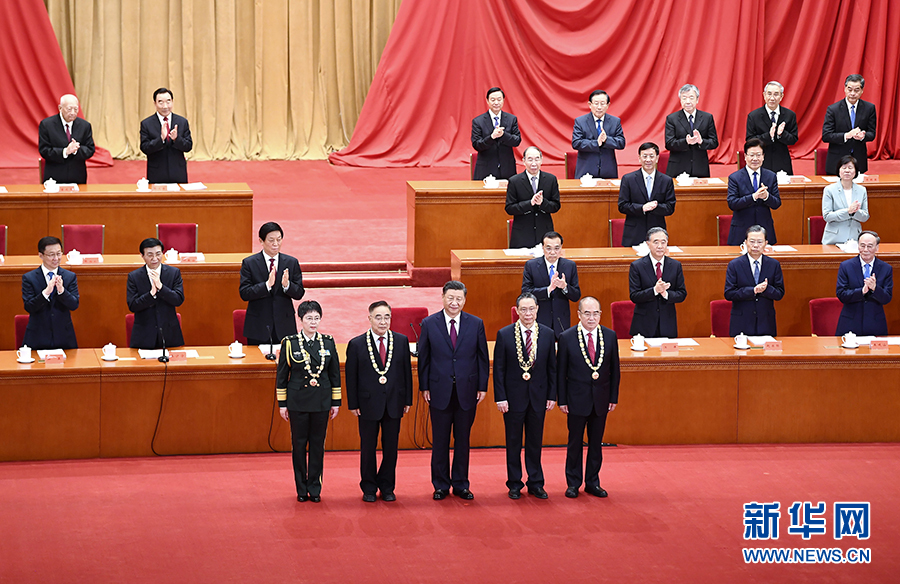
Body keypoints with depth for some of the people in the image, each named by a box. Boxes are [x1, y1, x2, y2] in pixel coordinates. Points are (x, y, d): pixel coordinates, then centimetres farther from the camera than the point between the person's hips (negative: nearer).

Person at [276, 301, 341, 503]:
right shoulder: (289, 343, -3)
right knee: (299, 444, 3)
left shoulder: (328, 342, 3)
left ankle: (315, 488, 13)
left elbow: (335, 374, 8)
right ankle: (301, 488, 13)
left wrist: (336, 402, 6)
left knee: (318, 444, 5)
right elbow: (281, 375, 1)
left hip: (321, 402, 1)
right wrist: (282, 403, -1)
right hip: (298, 401, -1)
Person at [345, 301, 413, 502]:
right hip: (368, 403, -2)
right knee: (368, 448, 6)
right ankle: (369, 488, 17)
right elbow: (351, 376, -1)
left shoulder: (401, 341, 3)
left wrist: (407, 400, 4)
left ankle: (387, 487, 19)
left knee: (391, 448, 7)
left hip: (394, 403, 2)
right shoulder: (356, 344, -3)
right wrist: (353, 404, -5)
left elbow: (406, 371, 7)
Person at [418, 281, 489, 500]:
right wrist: (424, 387, -1)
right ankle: (441, 485, 15)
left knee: (463, 440, 8)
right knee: (440, 441, 5)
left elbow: (483, 357, 6)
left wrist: (482, 387, 2)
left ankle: (461, 484, 18)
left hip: (467, 390, 1)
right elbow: (423, 358, 3)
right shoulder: (429, 324, 0)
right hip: (440, 390, -1)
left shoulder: (476, 324, 2)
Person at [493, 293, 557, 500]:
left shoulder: (548, 334, 1)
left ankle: (536, 483, 19)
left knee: (535, 441, 9)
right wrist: (500, 397, -9)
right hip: (514, 395, -2)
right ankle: (514, 484, 16)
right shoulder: (505, 334, -5)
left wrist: (552, 395, 2)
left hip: (538, 395, 2)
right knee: (513, 442, 7)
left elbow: (552, 367, 6)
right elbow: (499, 369, -4)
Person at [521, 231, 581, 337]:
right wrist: (548, 289, -24)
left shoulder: (570, 266, 4)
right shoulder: (531, 265, -2)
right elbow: (525, 293, -11)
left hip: (561, 323, 2)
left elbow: (576, 296, 3)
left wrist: (565, 287, -19)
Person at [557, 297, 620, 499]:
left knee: (596, 443, 10)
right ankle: (573, 483, 17)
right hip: (577, 399, -2)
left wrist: (613, 397, 3)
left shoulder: (610, 336, 0)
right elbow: (561, 372, -3)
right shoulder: (567, 338, -7)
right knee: (575, 443, 6)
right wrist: (562, 400, -6)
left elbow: (614, 369, 6)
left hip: (601, 399, 2)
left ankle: (593, 483, 20)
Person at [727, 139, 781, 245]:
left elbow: (777, 204, 3)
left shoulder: (771, 176, 7)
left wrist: (767, 196, -20)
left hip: (765, 231, 2)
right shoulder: (734, 178, -2)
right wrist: (753, 197, -25)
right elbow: (732, 204, -12)